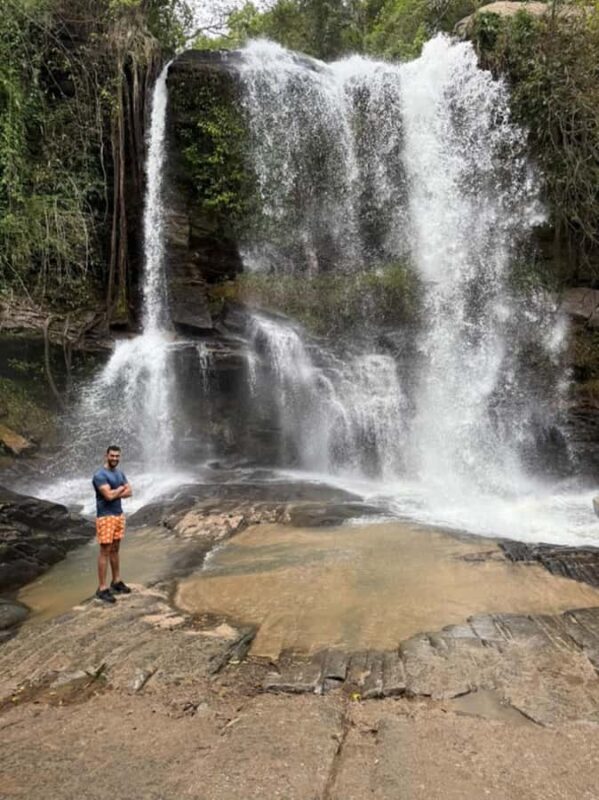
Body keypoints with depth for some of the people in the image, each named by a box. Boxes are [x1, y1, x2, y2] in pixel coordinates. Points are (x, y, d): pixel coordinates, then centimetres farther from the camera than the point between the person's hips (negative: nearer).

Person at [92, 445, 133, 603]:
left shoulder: (120, 473, 11)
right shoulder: (100, 475, -15)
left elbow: (129, 492, 3)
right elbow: (109, 496, -25)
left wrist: (115, 493, -14)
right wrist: (121, 488, -7)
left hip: (119, 515, 8)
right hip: (105, 517, -8)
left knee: (115, 550, 16)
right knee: (105, 552, -4)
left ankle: (116, 581, 27)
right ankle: (102, 589, 1)